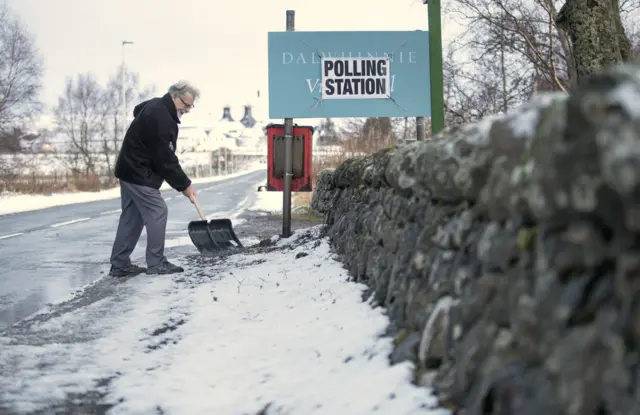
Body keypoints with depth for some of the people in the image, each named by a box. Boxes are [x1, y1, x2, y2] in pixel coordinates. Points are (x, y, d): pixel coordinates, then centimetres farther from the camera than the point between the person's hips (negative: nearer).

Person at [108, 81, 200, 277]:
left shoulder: (156, 105, 7)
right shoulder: (161, 119, -24)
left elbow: (137, 109, 32)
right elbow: (166, 159, -24)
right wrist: (184, 185, -15)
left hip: (130, 169, 10)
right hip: (139, 174, -10)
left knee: (132, 216, 11)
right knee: (157, 211, -7)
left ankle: (120, 264, 13)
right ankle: (156, 263, -2)